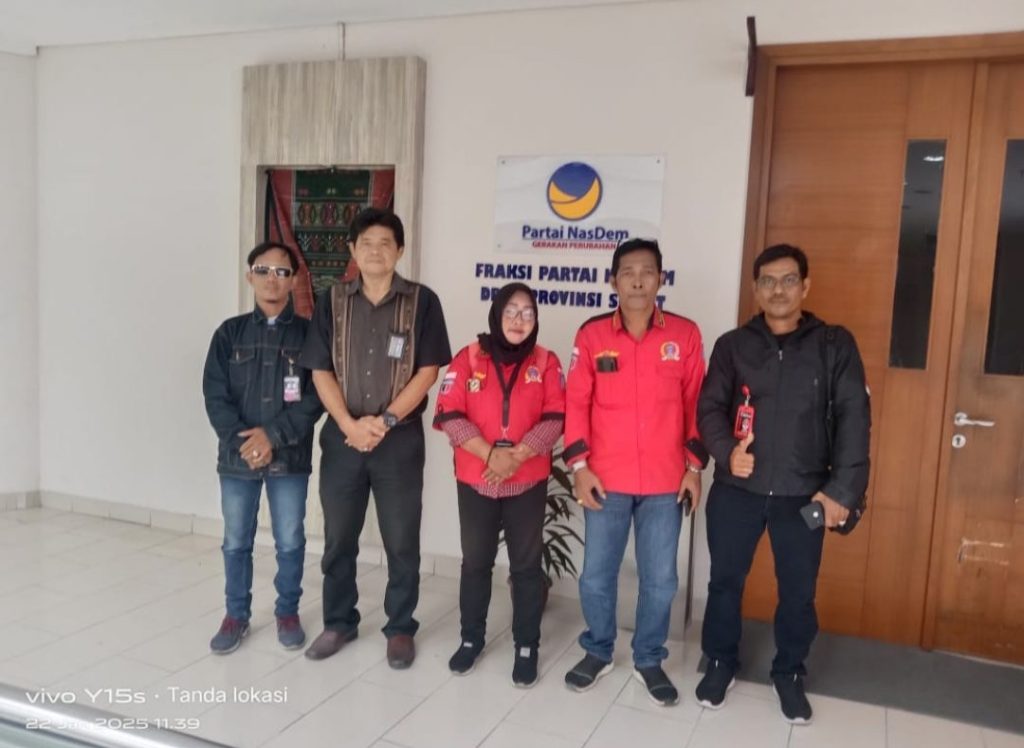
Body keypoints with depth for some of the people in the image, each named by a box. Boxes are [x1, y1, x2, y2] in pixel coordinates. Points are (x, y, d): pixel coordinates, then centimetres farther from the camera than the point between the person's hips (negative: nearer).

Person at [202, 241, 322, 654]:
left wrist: (272, 435, -15)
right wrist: (244, 441, -13)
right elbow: (214, 396, -1)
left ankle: (288, 612, 27)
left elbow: (316, 398, -7)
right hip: (236, 456, 2)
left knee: (290, 542, 8)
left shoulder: (308, 333, -1)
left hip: (290, 457, -1)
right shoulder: (230, 333, 4)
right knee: (236, 542, 11)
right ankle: (236, 615, 29)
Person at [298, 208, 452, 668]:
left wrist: (386, 420, -13)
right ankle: (339, 623, 30)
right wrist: (350, 424, -11)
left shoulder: (421, 301, -2)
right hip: (342, 437, 3)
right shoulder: (333, 301, 5)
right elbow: (320, 371, 2)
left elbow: (428, 371, -5)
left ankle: (400, 629, 22)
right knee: (338, 537, 12)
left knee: (401, 541, 6)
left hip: (400, 439, -2)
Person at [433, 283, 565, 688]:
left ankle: (526, 646, 20)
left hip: (528, 482, 0)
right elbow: (449, 415, -7)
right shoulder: (468, 358, 1)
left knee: (526, 564, 6)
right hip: (475, 480, 1)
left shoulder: (546, 363, 2)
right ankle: (471, 639, 28)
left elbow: (555, 419, -6)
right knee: (475, 561, 11)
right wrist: (489, 454, -17)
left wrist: (516, 456, -17)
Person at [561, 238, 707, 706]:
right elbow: (576, 402, -1)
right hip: (606, 479, 0)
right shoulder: (592, 334, -1)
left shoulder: (684, 334, 1)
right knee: (596, 575, 8)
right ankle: (598, 652, 32)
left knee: (660, 579, 9)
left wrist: (694, 466, 2)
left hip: (665, 481, 1)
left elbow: (696, 403, 5)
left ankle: (649, 660, 31)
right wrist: (578, 465, -7)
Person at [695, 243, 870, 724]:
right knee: (725, 580, 11)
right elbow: (709, 408, 0)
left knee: (798, 591, 11)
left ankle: (789, 674, 33)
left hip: (804, 494, 0)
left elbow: (854, 419, -3)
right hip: (736, 490, 1)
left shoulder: (835, 345, 1)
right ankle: (720, 664, 32)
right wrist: (726, 450, -20)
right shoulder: (732, 345, 4)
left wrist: (843, 489, -10)